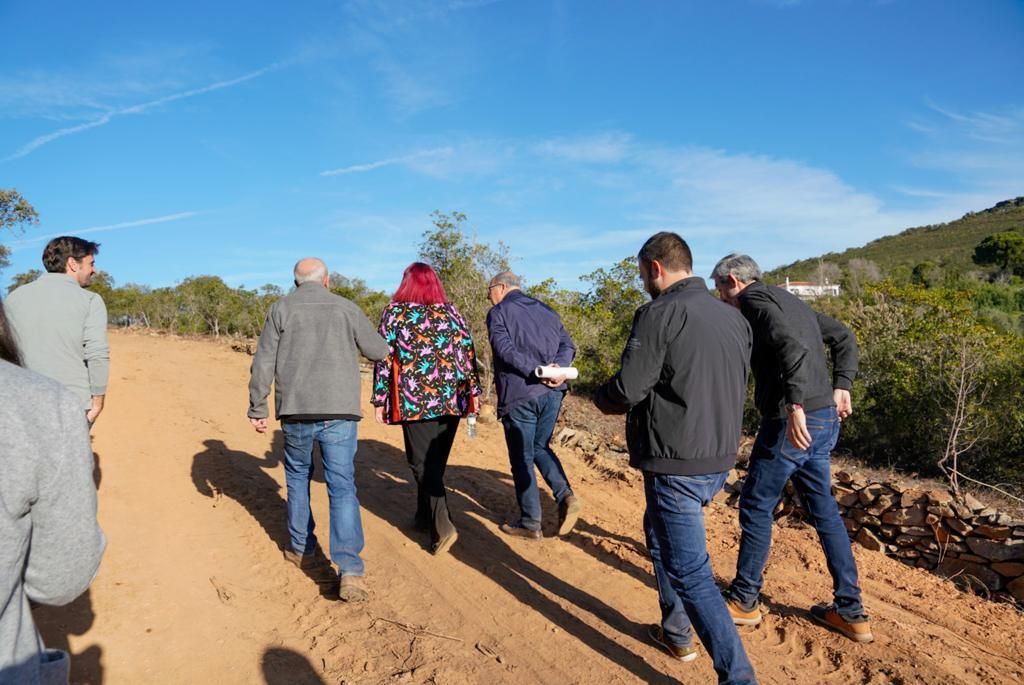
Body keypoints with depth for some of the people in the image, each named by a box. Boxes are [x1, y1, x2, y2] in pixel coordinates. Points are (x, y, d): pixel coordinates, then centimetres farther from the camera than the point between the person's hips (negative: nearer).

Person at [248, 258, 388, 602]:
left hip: (295, 410, 1)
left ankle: (302, 549, 32)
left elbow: (263, 363, 0)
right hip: (338, 410, -1)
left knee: (298, 477, 22)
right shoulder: (345, 308, 5)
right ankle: (350, 570, -10)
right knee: (342, 486, -1)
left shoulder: (281, 308, 5)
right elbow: (378, 351, 12)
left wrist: (257, 409, 8)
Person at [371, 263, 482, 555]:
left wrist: (380, 400, 1)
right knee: (436, 461, 17)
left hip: (414, 400, -4)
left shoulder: (394, 312, 0)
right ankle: (424, 514, 31)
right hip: (452, 399, 4)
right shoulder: (452, 312, 9)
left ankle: (442, 526, -11)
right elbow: (468, 353, 7)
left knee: (423, 462, 2)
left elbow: (383, 359, -3)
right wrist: (473, 391, 13)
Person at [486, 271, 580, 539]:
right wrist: (558, 368, -11)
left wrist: (536, 372, -21)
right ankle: (565, 495, 2)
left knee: (522, 458, 7)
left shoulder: (498, 313, 1)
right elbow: (568, 345, 5)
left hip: (519, 395, -5)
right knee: (540, 447, 22)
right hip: (552, 392, 5)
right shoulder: (546, 310, 18)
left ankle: (530, 523, 15)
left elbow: (506, 349, -16)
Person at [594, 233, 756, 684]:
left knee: (690, 572, 0)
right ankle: (676, 631, 38)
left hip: (676, 463, -9)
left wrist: (601, 399, 5)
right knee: (660, 531, 28)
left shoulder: (661, 312, -15)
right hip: (720, 459, 9)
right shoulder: (733, 317, 8)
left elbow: (628, 388, -18)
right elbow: (731, 388, 14)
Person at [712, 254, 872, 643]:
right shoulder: (791, 301, 19)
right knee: (823, 509, 16)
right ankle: (851, 612, 23)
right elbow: (843, 337, 21)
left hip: (793, 421, -9)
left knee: (756, 506, 5)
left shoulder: (754, 300, -8)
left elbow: (792, 345, -25)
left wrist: (794, 405, -28)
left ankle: (744, 601, 19)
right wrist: (841, 387, 14)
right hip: (826, 419, 9)